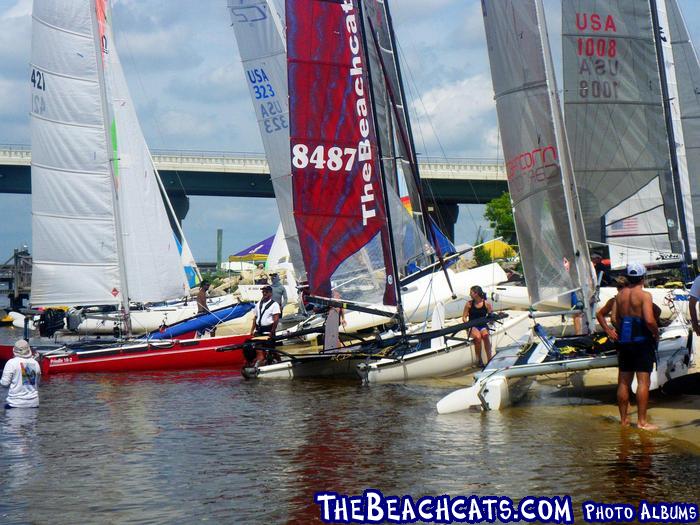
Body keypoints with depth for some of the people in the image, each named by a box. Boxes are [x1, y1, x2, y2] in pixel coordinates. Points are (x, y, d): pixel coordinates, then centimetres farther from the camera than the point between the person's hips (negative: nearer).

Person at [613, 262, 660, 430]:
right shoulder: (644, 295, -12)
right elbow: (649, 320, -21)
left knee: (623, 381, 11)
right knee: (643, 381, -5)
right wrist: (656, 333, -5)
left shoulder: (620, 295, 7)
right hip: (642, 341, -6)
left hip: (624, 340, 6)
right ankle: (642, 421, -7)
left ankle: (623, 419, 18)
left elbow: (616, 318, 9)